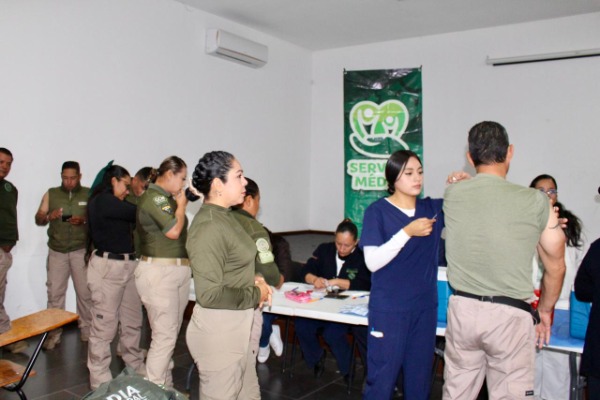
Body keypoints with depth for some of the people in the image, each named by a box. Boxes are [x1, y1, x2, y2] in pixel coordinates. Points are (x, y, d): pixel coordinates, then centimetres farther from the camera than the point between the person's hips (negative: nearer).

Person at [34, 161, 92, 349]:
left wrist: (84, 220, -20)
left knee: (85, 292, 1)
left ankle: (87, 330, 14)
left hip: (81, 251, -2)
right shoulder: (51, 194, 7)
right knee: (55, 293, 2)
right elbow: (38, 219, 8)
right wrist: (48, 216, -15)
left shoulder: (89, 194, 0)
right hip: (57, 251, 2)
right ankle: (54, 333, 12)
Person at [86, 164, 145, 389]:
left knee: (132, 322, 13)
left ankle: (136, 369, 25)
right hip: (108, 266, -9)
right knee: (104, 325, -3)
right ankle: (100, 381, 6)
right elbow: (136, 214, -14)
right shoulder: (102, 200, -9)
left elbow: (132, 219, 10)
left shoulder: (114, 203, 19)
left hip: (128, 265, 9)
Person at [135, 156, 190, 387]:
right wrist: (181, 205, -6)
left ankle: (166, 386, 26)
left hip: (179, 270, 10)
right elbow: (173, 230, -17)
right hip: (159, 272, -10)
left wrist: (180, 203, 10)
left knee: (171, 333, 15)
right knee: (164, 336, -8)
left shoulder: (167, 198, 14)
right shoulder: (153, 197, -12)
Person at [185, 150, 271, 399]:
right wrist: (255, 295, -14)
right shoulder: (208, 226, -23)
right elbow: (210, 294, -26)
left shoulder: (226, 216, 6)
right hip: (218, 329, -9)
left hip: (237, 326, 9)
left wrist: (253, 281, 2)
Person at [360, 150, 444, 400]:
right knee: (381, 379, 2)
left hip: (425, 307, 4)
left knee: (419, 379, 13)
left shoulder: (433, 208, 5)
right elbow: (373, 262, -15)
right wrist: (408, 231, -20)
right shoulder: (377, 211, -7)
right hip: (388, 310, -4)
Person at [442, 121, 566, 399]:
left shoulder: (452, 194, -3)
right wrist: (544, 311, 18)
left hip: (462, 309, 3)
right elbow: (555, 267, 3)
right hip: (510, 314, -2)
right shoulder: (536, 201, -7)